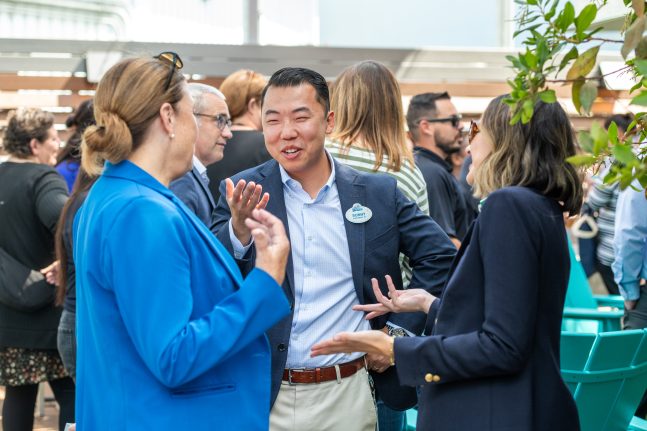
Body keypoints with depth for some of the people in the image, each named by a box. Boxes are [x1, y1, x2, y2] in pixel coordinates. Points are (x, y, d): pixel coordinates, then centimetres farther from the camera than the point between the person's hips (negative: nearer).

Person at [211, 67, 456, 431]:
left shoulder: (379, 193, 3)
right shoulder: (243, 193, -1)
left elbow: (440, 255, 9)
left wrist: (401, 328, 2)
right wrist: (239, 232, -26)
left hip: (347, 395, 1)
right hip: (261, 396, -1)